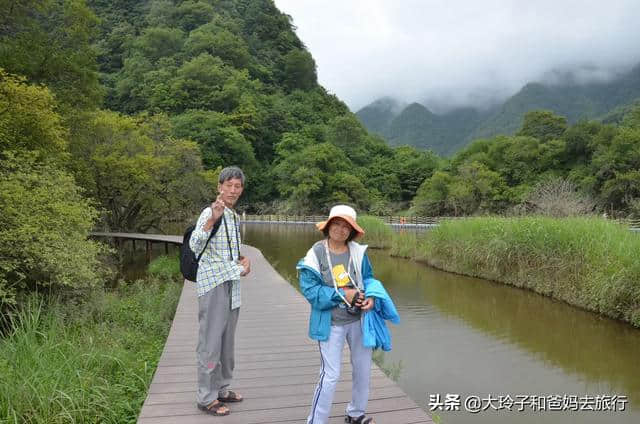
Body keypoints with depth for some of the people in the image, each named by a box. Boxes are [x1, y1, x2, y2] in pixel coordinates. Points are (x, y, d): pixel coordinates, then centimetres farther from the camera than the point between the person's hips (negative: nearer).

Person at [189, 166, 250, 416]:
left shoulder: (234, 216, 14)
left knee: (226, 342, 16)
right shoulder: (210, 213, -13)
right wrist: (211, 220, -44)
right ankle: (206, 398, 11)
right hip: (214, 286, -8)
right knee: (211, 343, -2)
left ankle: (221, 389, 30)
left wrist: (242, 261, 6)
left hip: (231, 286, 9)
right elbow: (195, 246, -30)